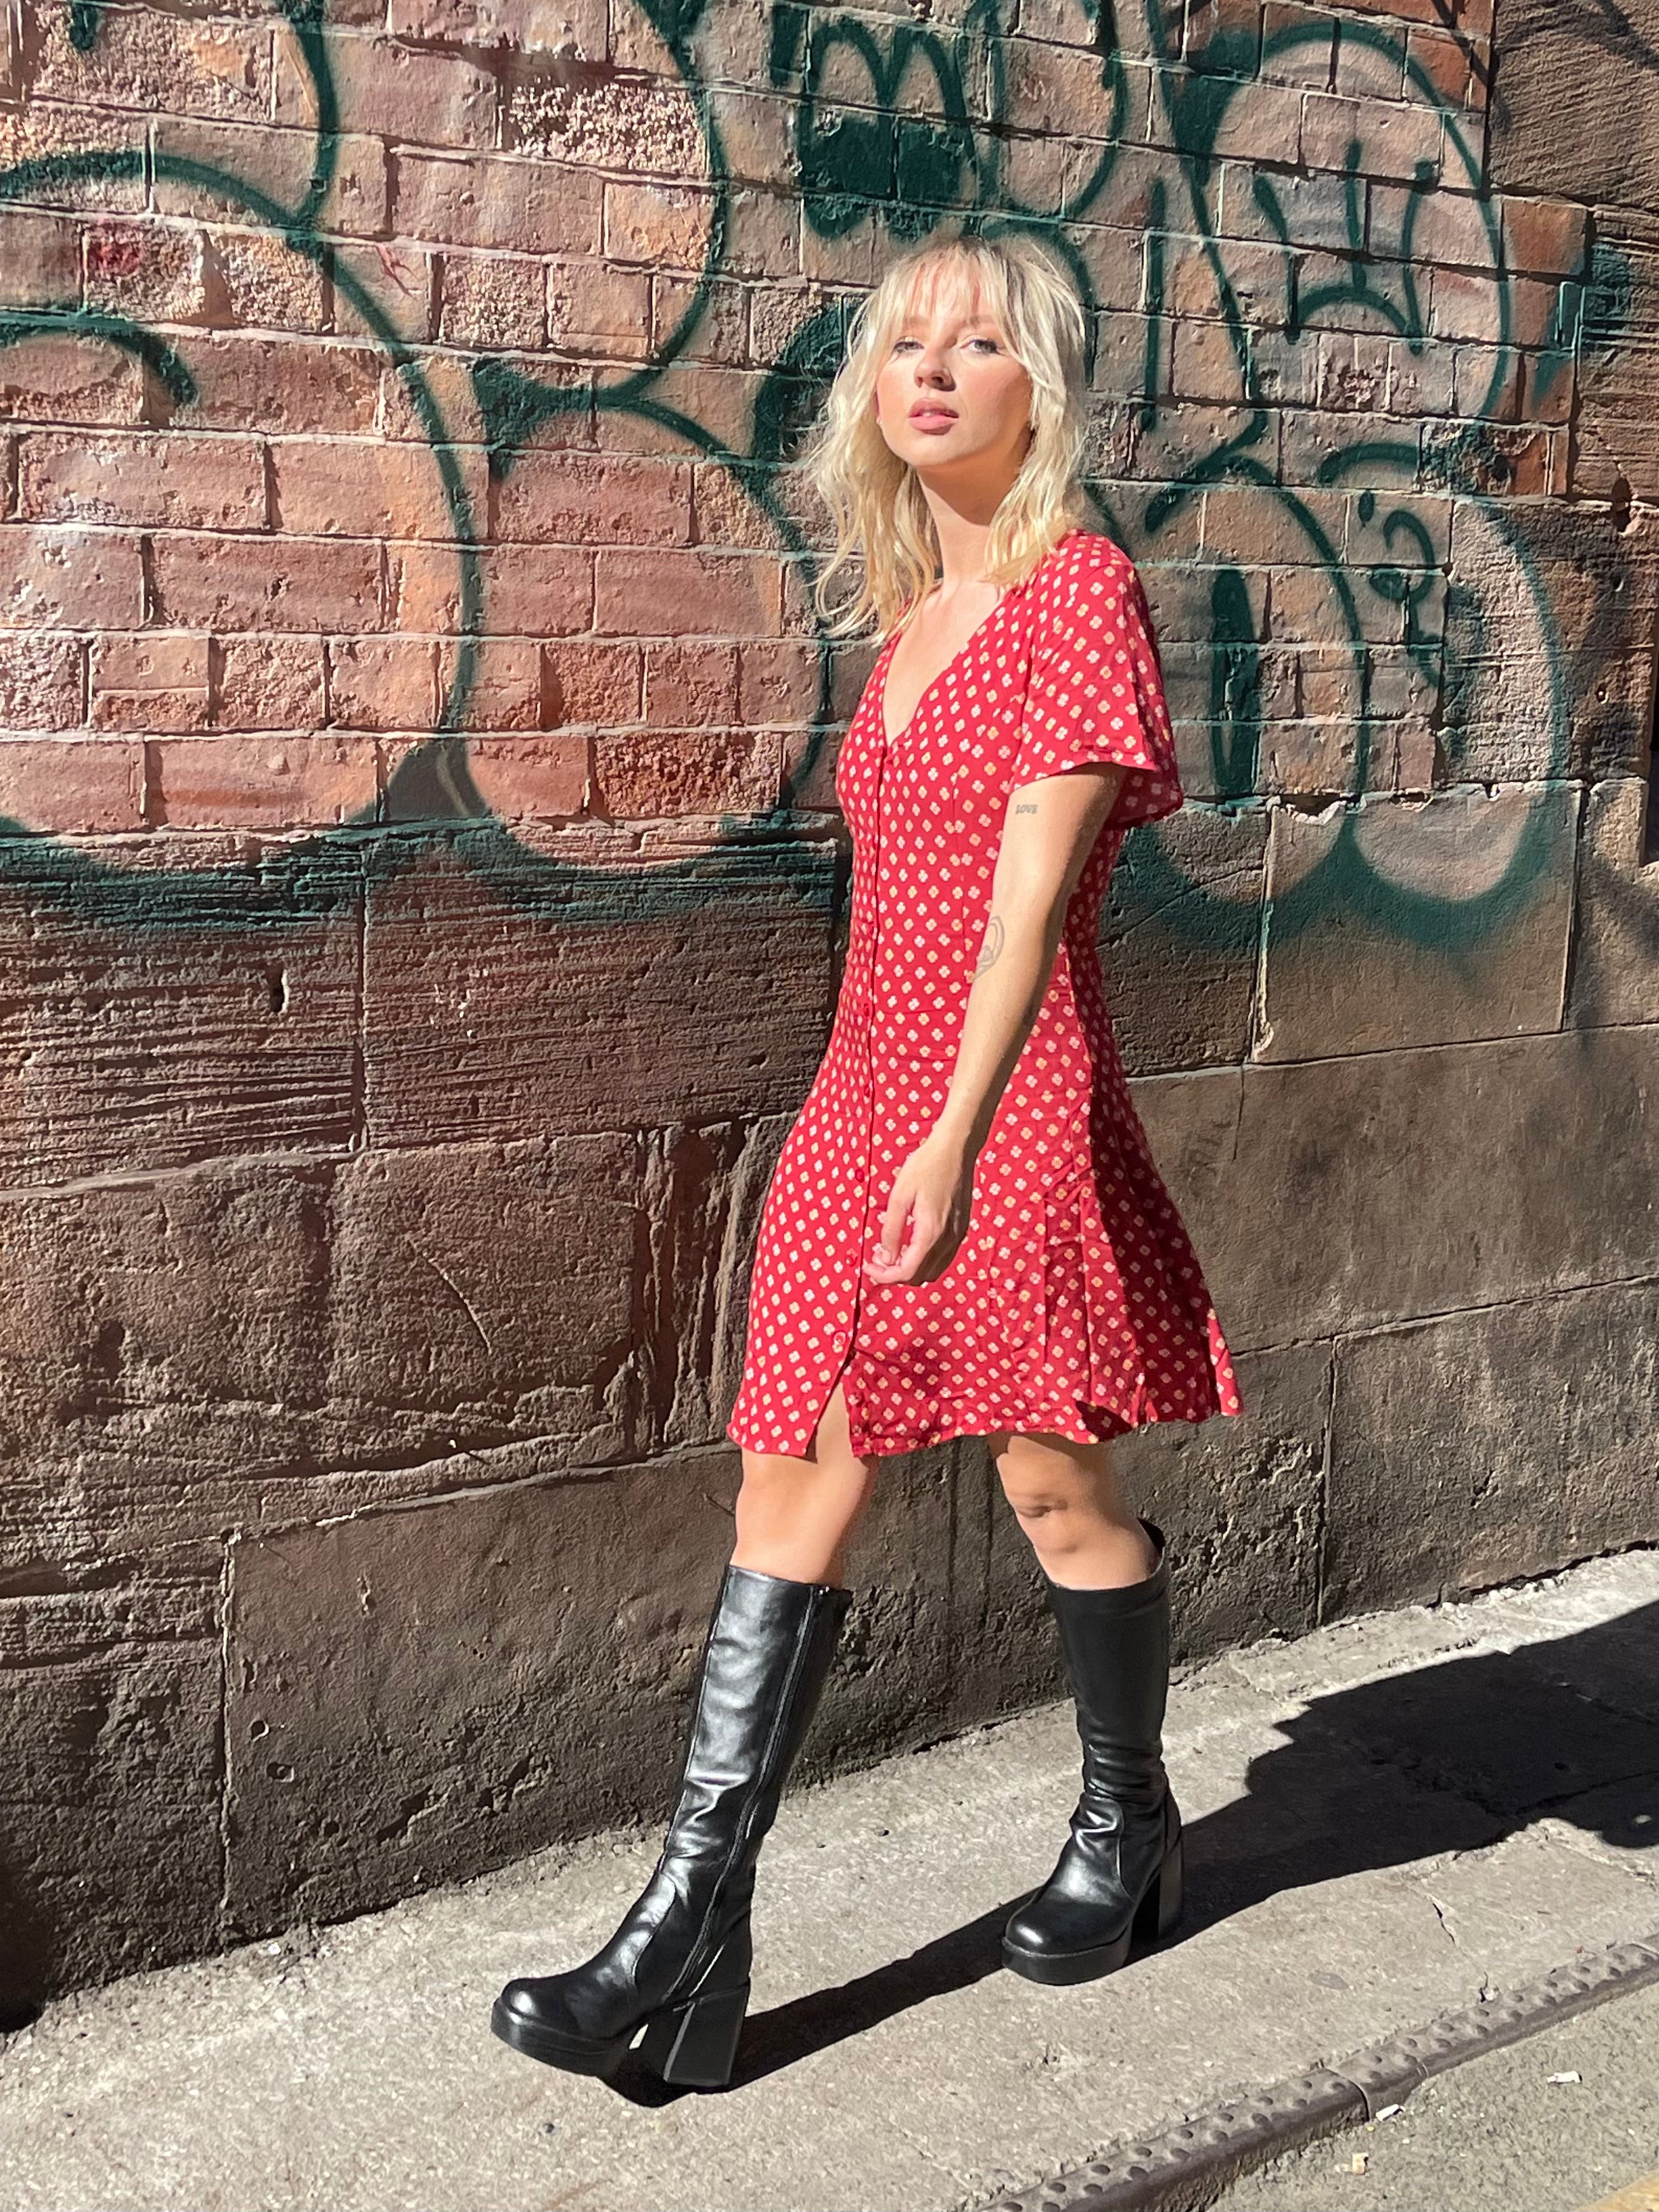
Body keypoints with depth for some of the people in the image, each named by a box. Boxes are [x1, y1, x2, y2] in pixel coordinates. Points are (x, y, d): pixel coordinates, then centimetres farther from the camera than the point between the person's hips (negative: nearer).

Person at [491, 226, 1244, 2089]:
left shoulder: (1080, 588, -7)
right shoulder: (907, 615, 16)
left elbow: (1032, 883, -18)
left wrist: (956, 1137, -26)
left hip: (1014, 1098, -7)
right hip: (863, 1089, 7)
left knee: (1054, 1480, 6)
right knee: (789, 1486, 2)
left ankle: (1127, 1831, 31)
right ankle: (689, 1934, 5)